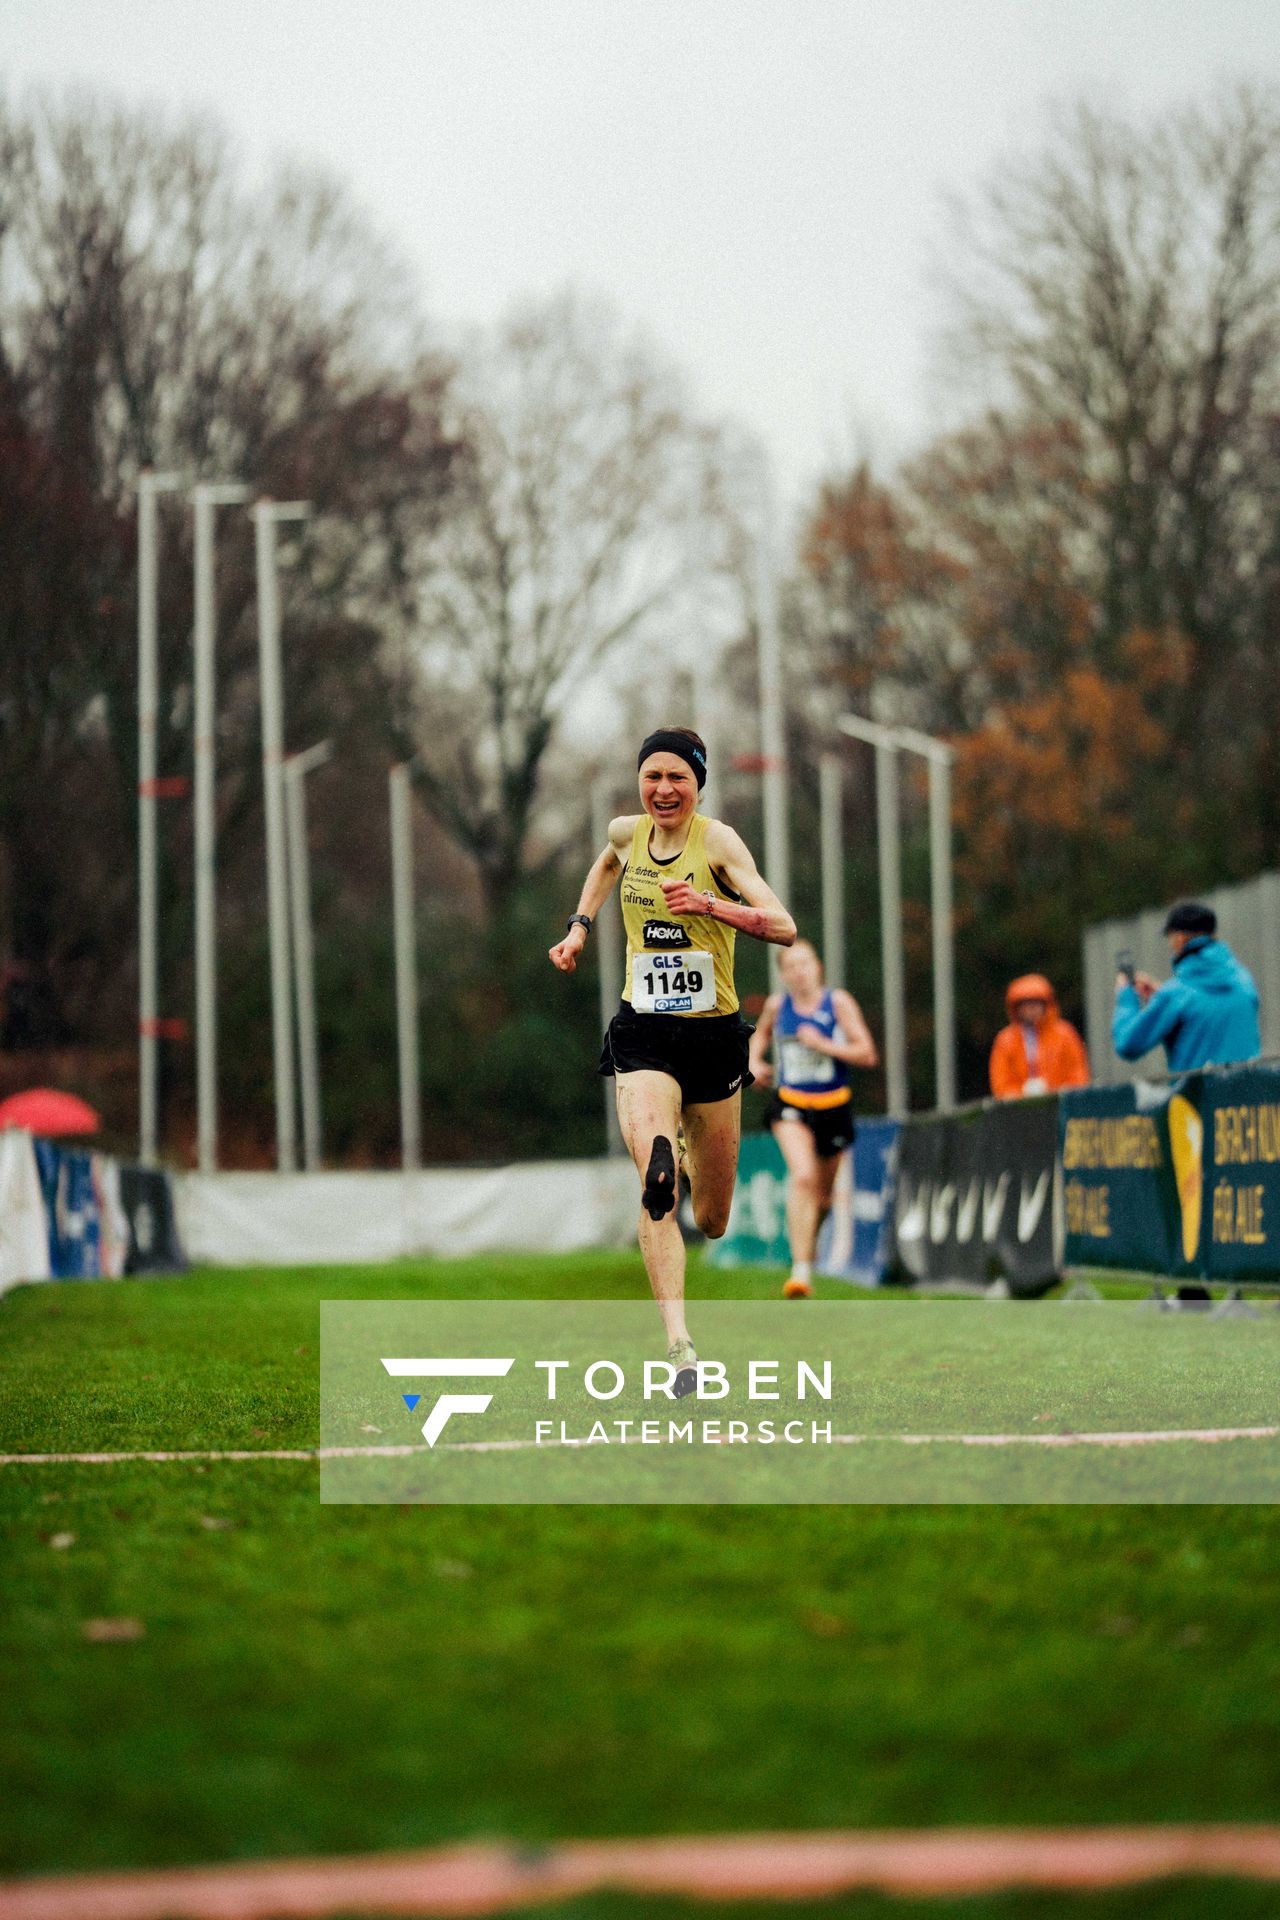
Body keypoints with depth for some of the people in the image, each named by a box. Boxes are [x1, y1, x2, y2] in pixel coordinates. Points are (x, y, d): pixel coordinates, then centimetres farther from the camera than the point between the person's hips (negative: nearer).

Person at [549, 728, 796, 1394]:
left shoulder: (717, 840, -10)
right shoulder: (627, 832, 3)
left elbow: (783, 927, -21)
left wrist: (709, 904, -34)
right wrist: (579, 926, 20)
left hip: (714, 1036, -1)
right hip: (643, 1035, 1)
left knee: (712, 1221, 11)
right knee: (656, 1186, -24)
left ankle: (696, 1158, 49)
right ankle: (677, 1341, -29)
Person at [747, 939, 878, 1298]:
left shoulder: (838, 1002, -8)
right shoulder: (777, 1004, 0)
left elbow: (868, 1055, -11)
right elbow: (761, 1033, 24)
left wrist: (824, 1044, -21)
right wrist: (754, 1060, 5)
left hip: (833, 1106, 1)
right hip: (790, 1104, -1)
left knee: (822, 1194, 15)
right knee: (803, 1176, -24)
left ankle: (807, 1242, 48)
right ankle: (801, 1269, -27)